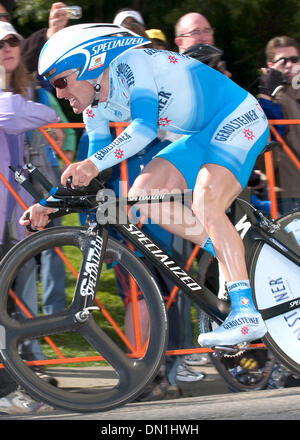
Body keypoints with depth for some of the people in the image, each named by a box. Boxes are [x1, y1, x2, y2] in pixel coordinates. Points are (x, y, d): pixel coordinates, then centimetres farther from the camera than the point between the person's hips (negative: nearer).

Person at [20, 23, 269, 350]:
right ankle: (234, 260, -3)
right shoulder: (96, 111, 4)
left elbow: (145, 127, -35)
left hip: (239, 119, -9)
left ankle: (246, 314, -32)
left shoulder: (131, 63, -22)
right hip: (202, 136, 9)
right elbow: (92, 176, 9)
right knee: (142, 194, -6)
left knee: (205, 204, -28)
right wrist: (51, 205, -5)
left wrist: (94, 163, -45)